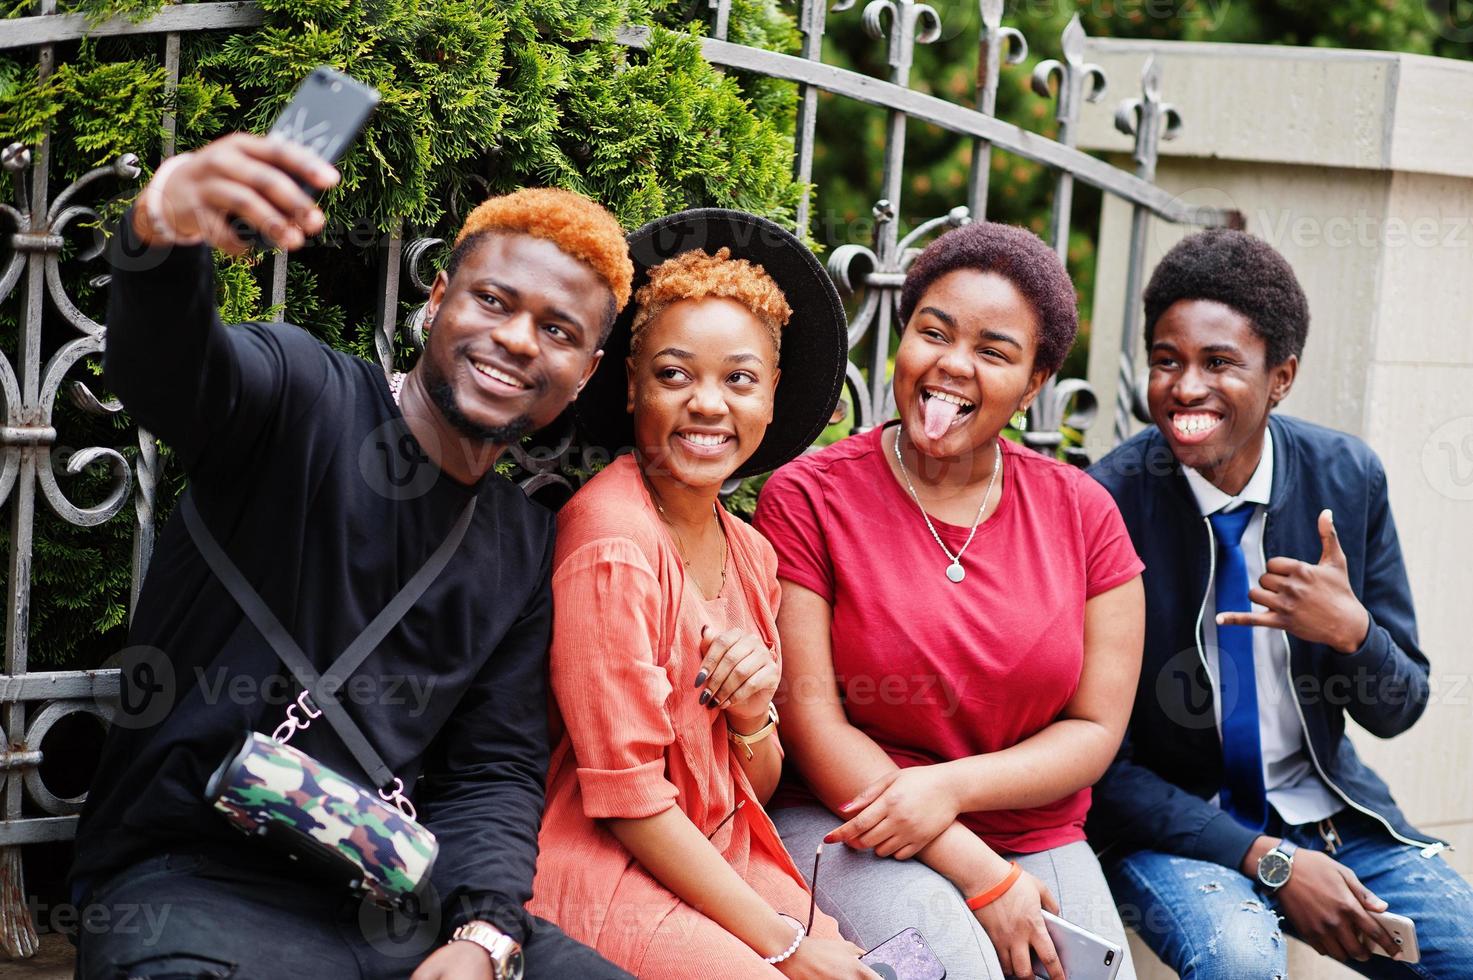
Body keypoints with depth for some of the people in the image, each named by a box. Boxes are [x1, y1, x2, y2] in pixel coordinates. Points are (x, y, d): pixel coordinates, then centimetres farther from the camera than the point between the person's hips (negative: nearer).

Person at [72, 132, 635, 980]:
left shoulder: (529, 546, 13)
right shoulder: (304, 396, -4)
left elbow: (496, 772, 10)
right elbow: (161, 363, -26)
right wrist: (166, 225, -50)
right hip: (192, 880, -6)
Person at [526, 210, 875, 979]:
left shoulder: (749, 552, 8)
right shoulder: (612, 540, -15)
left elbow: (755, 790, 13)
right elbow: (625, 795, -15)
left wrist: (751, 715, -9)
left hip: (722, 864, 7)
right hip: (610, 878, -7)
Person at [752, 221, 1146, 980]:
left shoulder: (1082, 513, 6)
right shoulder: (806, 498, -4)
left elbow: (1095, 730, 4)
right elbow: (811, 719, -9)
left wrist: (951, 786, -15)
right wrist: (979, 875, -16)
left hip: (1039, 843, 4)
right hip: (842, 826, -3)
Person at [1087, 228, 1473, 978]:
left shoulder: (1347, 477, -4)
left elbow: (1398, 710, 3)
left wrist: (1351, 632, -20)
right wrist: (1268, 860, -21)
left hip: (1329, 811, 4)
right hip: (1168, 825, -4)